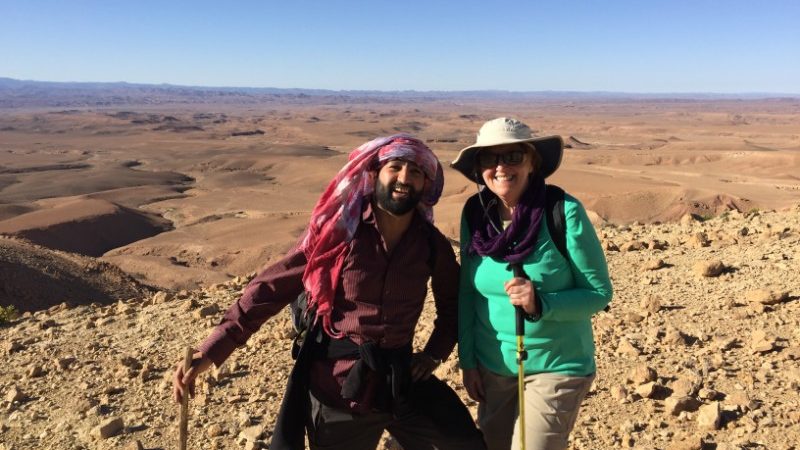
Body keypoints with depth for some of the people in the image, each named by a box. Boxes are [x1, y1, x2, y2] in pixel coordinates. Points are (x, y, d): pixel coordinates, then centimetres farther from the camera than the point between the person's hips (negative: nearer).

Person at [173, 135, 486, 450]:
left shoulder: (433, 245, -4)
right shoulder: (336, 230, -13)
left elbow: (452, 304, 15)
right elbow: (271, 288, -13)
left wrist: (435, 353, 2)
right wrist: (210, 352, -18)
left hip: (403, 384, 3)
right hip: (336, 389, -3)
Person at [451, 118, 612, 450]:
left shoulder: (564, 212, -19)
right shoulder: (474, 214, -7)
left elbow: (599, 292, -13)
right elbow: (467, 291, 3)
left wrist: (541, 303, -29)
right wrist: (467, 360, 4)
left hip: (557, 366, -4)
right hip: (492, 366, 4)